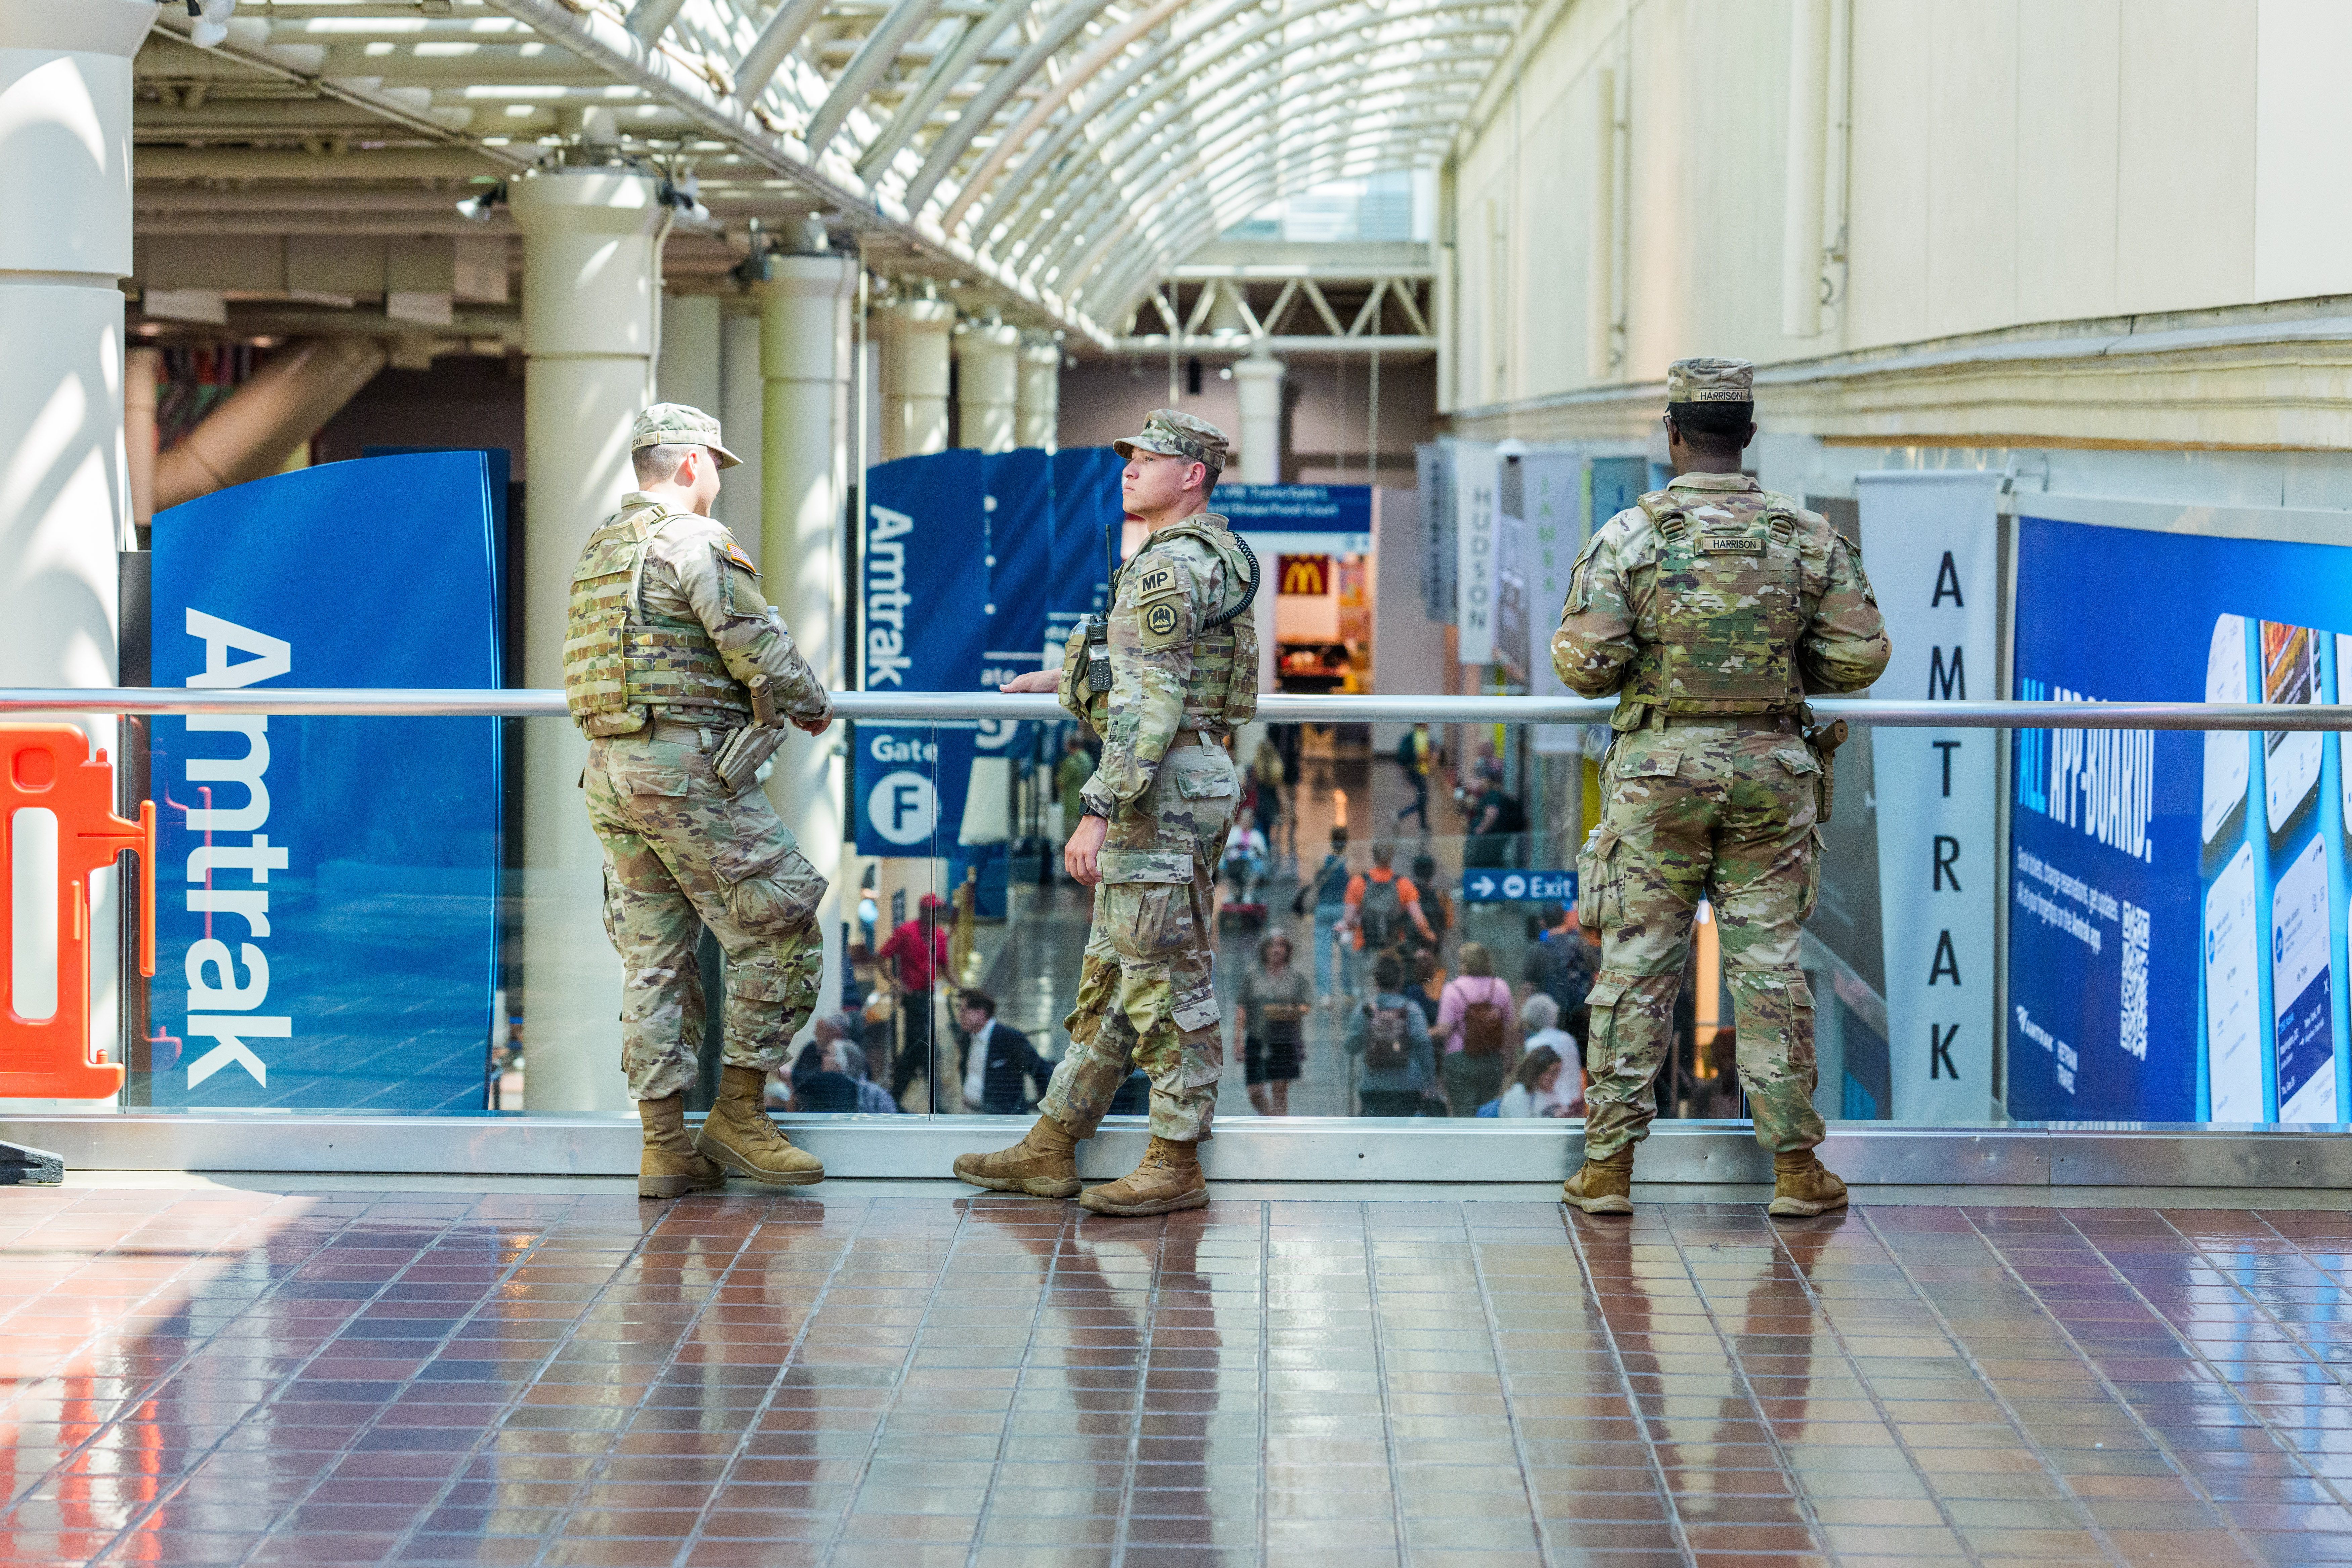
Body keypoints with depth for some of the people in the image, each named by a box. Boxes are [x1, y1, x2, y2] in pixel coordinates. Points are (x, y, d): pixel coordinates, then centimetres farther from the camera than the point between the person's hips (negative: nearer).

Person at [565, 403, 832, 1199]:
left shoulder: (599, 548, 18)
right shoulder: (695, 538, -9)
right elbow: (758, 649, -13)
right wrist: (814, 707, 5)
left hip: (611, 773, 9)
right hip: (688, 769, -9)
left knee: (655, 956, 9)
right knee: (781, 937, 0)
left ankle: (665, 1146, 9)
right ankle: (739, 1114, 2)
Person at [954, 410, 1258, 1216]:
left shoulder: (1175, 562, -16)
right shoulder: (1198, 555, 18)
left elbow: (1151, 703, -23)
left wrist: (1101, 810, -25)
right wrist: (1064, 679, 40)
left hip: (1162, 792, -11)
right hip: (1164, 793, 11)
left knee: (1167, 981, -5)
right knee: (1111, 974, 13)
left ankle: (1176, 1166, 1)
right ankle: (1051, 1149, 20)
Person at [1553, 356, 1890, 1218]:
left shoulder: (1630, 534, -6)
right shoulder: (1808, 537, 1)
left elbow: (1585, 664, -11)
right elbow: (1859, 658, 2)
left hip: (1659, 767, -1)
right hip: (1770, 767, 2)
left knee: (1636, 962, 4)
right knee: (1770, 962, 6)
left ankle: (1608, 1165, 6)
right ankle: (1795, 1166, 9)